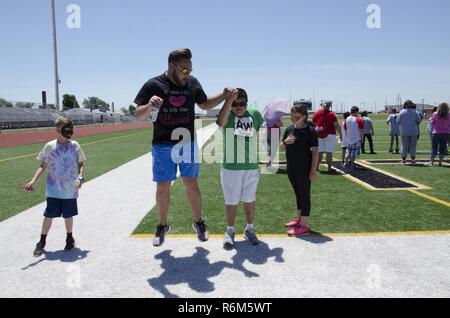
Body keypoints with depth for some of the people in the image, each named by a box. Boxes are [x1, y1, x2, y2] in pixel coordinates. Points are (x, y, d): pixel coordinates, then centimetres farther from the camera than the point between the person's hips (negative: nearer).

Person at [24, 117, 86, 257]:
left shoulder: (75, 146, -2)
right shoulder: (49, 146, -4)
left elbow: (80, 164, 5)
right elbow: (43, 166, 3)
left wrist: (80, 177, -13)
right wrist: (33, 181, -8)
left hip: (70, 190, 0)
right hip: (53, 189, 0)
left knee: (68, 215, 11)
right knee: (49, 215, 4)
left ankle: (69, 239, 32)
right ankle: (42, 242, 20)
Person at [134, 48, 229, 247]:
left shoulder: (192, 83, 2)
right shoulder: (153, 85, -7)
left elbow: (205, 105, 17)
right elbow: (138, 115, -6)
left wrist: (224, 95, 2)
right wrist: (149, 106, -28)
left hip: (187, 143, 2)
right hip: (162, 146, -2)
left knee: (191, 185, 7)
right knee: (162, 187, 6)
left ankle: (198, 222, 25)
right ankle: (163, 226, 26)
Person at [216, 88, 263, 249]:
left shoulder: (254, 114, -1)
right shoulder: (227, 115, -9)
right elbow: (220, 122, -33)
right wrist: (228, 100, -38)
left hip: (251, 167, 2)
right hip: (230, 167, -2)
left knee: (249, 199, 15)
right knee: (231, 201, 10)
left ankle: (249, 229, 32)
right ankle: (230, 231, 26)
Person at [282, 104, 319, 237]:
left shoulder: (310, 131, -11)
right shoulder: (289, 129, 6)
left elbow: (315, 151, -12)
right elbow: (282, 147, 16)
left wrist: (313, 170, -16)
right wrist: (285, 142, -7)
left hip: (304, 170, -6)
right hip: (291, 169, 7)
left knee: (305, 195, 0)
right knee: (298, 194, 19)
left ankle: (304, 226, 4)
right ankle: (300, 218, 34)